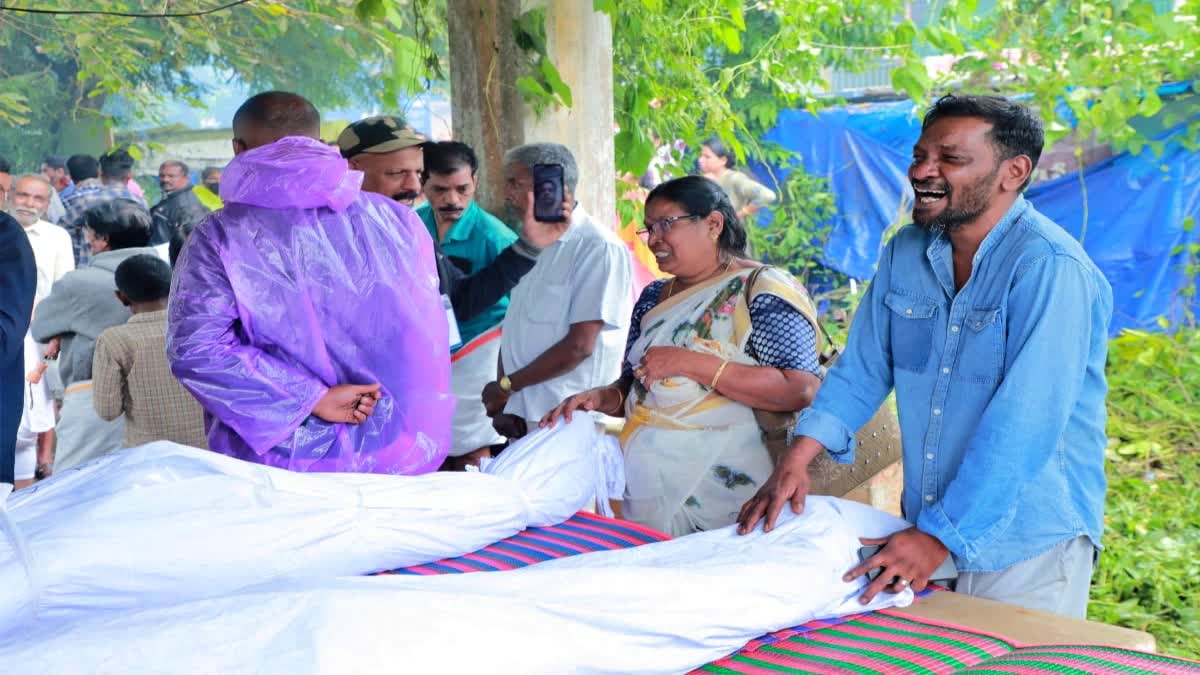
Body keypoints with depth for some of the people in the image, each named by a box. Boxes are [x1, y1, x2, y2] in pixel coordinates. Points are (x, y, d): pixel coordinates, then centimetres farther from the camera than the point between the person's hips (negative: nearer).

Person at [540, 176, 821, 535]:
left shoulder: (762, 289, -7)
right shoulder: (653, 297, 14)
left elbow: (801, 391, -20)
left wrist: (690, 364, -21)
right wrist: (600, 397, -4)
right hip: (647, 476, 6)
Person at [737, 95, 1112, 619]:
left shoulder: (1050, 267, -19)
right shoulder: (906, 252, 2)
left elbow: (1026, 424, -25)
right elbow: (862, 369, 7)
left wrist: (940, 538, -27)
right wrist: (796, 460, -6)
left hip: (1028, 541, -6)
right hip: (926, 528, 6)